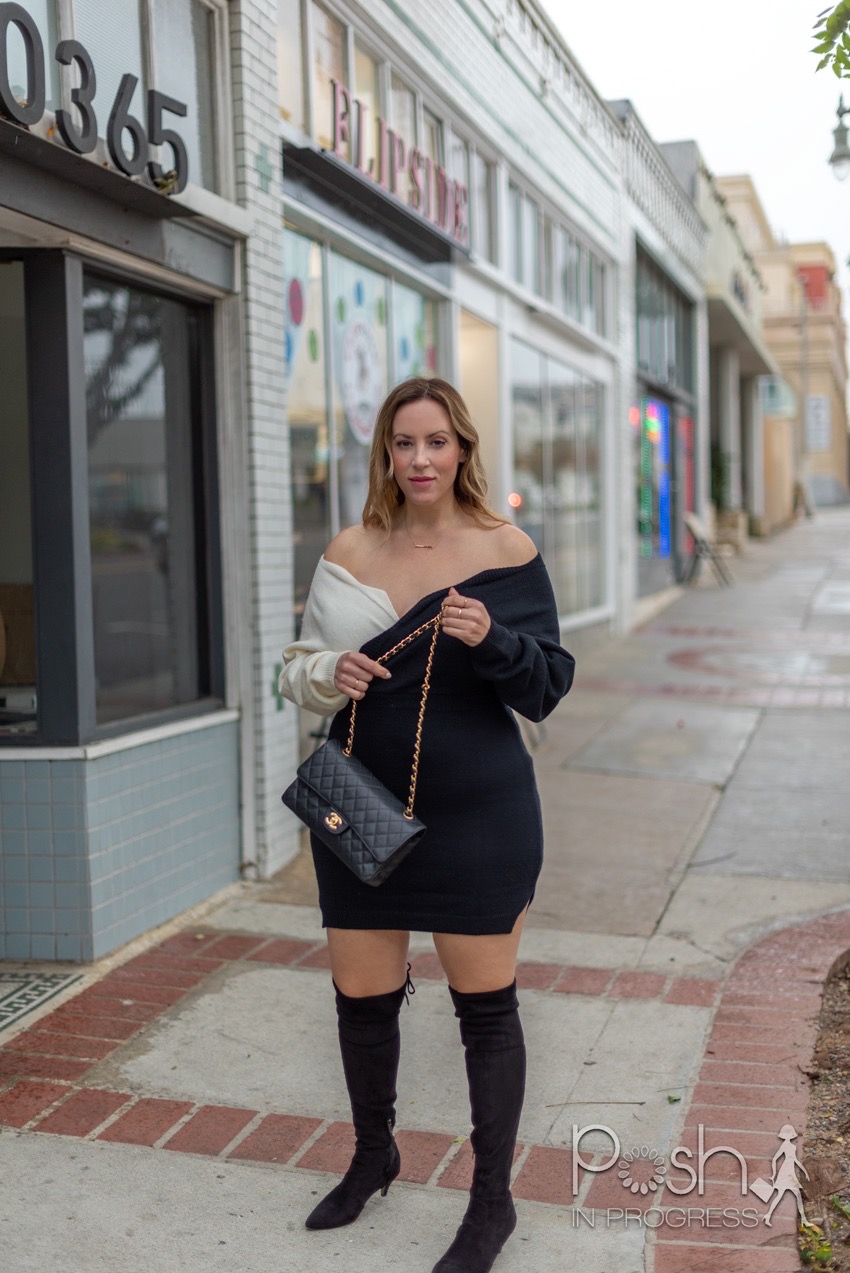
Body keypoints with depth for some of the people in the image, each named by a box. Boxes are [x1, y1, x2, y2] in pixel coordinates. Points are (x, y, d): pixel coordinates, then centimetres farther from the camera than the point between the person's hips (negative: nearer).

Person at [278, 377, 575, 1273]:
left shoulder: (507, 553, -5)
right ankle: (373, 1157, 40)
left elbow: (549, 687, -5)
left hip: (479, 815, -3)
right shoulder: (348, 555, 2)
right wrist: (329, 673, -15)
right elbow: (296, 669, 8)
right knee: (361, 997, 13)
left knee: (486, 1006, 6)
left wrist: (493, 641, -23)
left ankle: (493, 1201, 26)